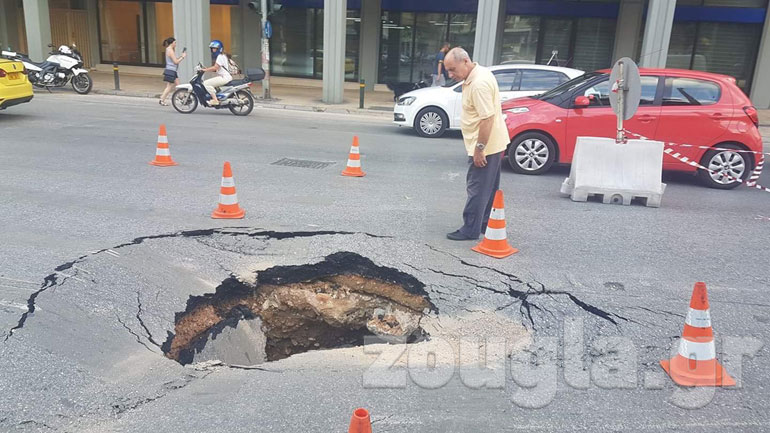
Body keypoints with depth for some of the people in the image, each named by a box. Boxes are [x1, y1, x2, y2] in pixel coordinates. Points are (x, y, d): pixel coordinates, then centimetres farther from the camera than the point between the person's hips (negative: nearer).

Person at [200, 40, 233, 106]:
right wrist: (207, 68, 13)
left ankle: (215, 100, -21)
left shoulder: (220, 56, -11)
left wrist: (205, 70, -12)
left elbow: (215, 67, -19)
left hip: (224, 77, -11)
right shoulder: (223, 56, 21)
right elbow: (216, 68, 23)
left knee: (206, 83, -18)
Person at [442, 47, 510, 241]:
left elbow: (487, 118, -27)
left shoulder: (479, 83, -24)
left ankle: (470, 230, 6)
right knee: (489, 188, 18)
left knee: (477, 190, -2)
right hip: (493, 144, 11)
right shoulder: (475, 76, 10)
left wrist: (479, 148, -24)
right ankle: (486, 225, 29)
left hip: (486, 146, -11)